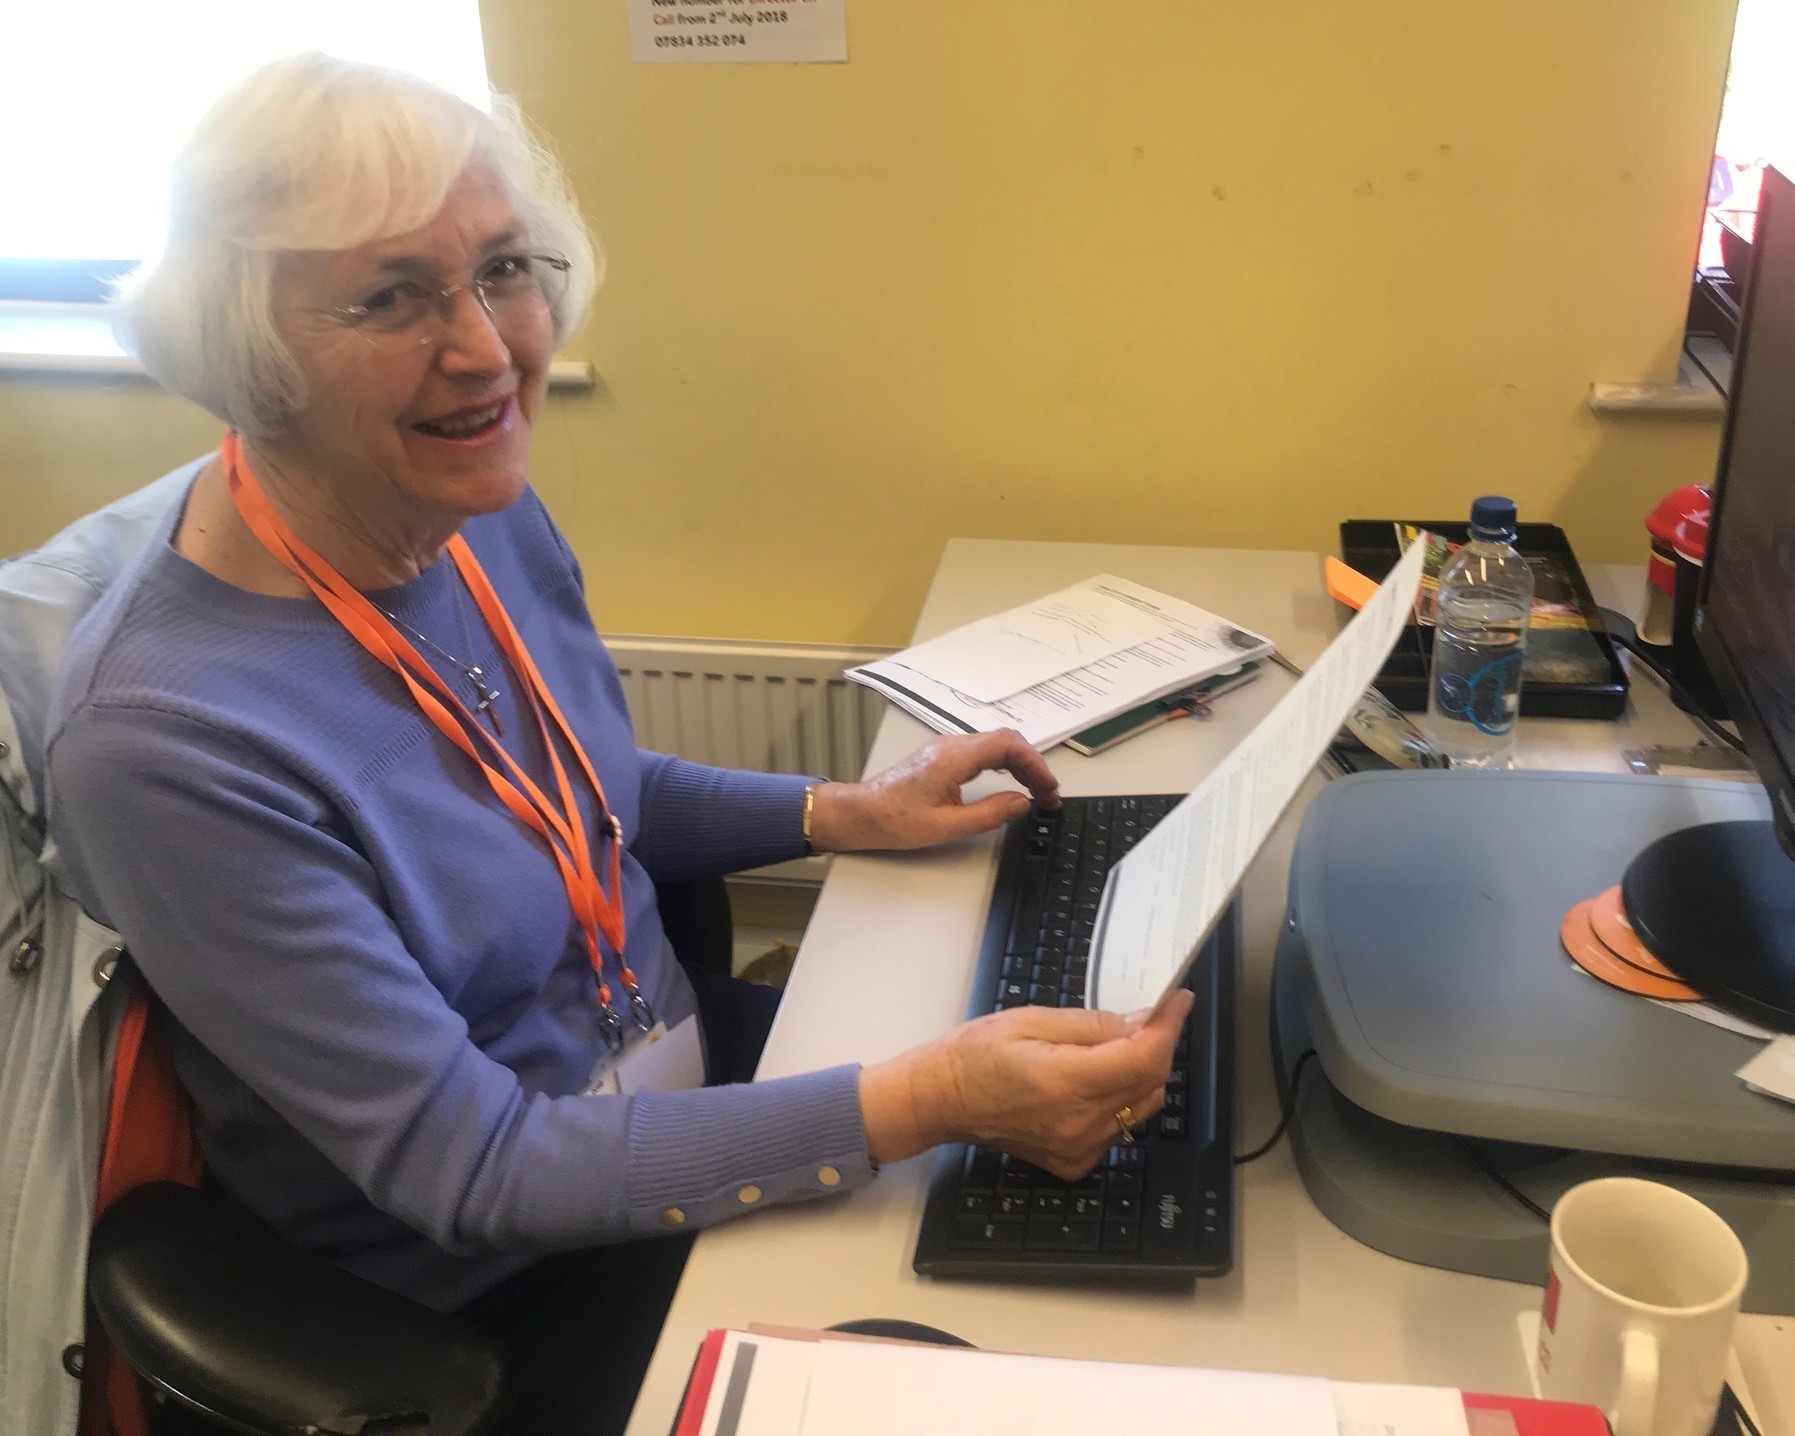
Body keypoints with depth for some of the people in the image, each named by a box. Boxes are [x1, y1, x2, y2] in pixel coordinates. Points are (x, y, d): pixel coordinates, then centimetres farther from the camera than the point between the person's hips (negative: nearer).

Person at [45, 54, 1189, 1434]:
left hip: (673, 1062, 7)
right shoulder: (166, 740, -30)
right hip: (483, 1287, -6)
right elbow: (466, 1167, -26)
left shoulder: (487, 508, -7)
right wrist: (921, 1102, -34)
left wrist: (847, 812, -1)